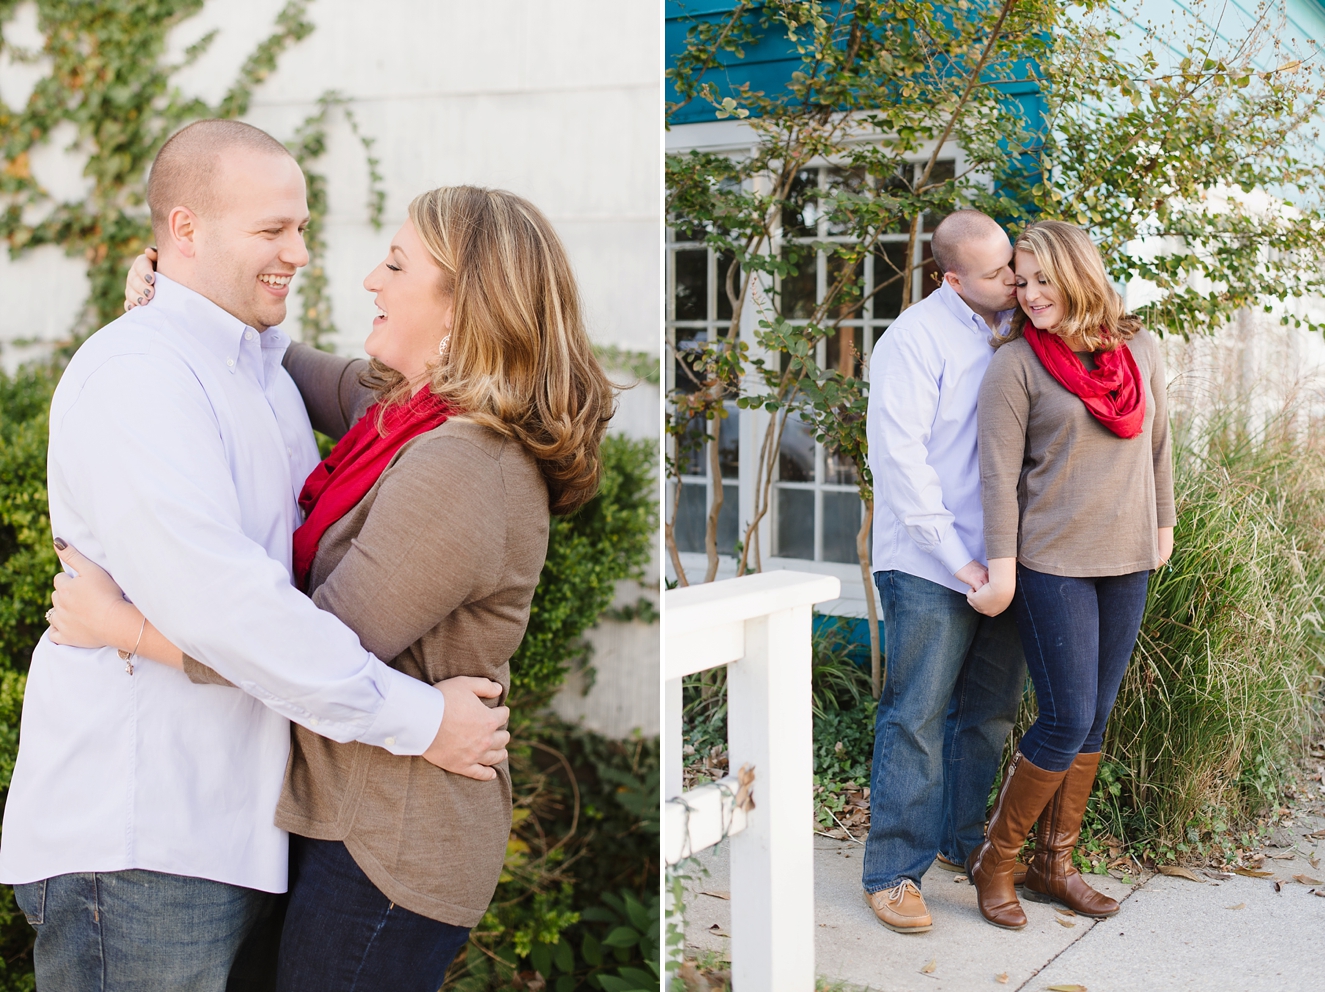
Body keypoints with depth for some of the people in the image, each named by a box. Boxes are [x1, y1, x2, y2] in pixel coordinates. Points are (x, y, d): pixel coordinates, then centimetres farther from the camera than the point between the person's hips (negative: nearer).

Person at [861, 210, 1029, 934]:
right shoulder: (916, 338, -12)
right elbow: (898, 455, -15)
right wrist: (958, 559, -16)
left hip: (1003, 557, 7)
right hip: (931, 567, -6)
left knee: (991, 710, 15)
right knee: (918, 718, -2)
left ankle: (967, 840, 31)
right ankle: (893, 871, 8)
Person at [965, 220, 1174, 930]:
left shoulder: (1140, 352, 7)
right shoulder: (1016, 364, -7)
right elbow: (999, 472, -10)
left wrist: (1162, 524, 19)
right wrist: (1001, 566, -13)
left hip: (1126, 562, 5)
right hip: (1052, 563, -5)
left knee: (1094, 720, 9)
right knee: (1067, 720, -7)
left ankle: (1054, 865, 21)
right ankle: (994, 860, 10)